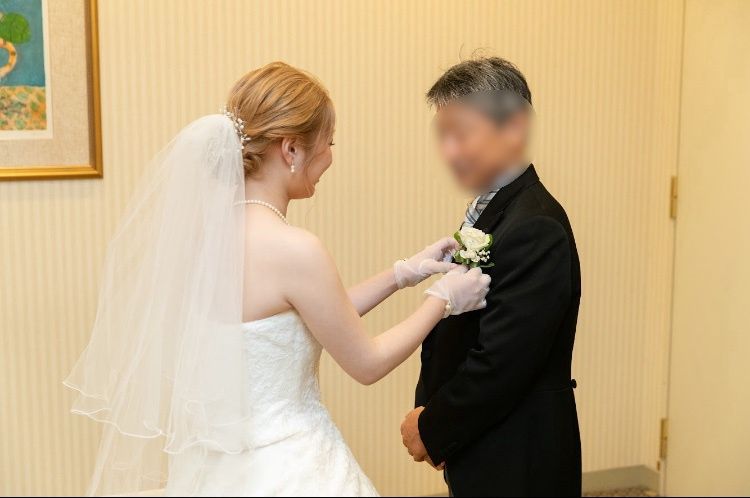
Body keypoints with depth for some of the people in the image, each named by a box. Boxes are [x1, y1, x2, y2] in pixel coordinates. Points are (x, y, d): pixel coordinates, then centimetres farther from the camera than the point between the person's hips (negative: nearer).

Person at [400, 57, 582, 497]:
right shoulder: (490, 209, 6)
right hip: (482, 451, 8)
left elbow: (499, 365, -24)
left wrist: (431, 431, -12)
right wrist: (429, 409, 1)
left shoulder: (535, 229, -23)